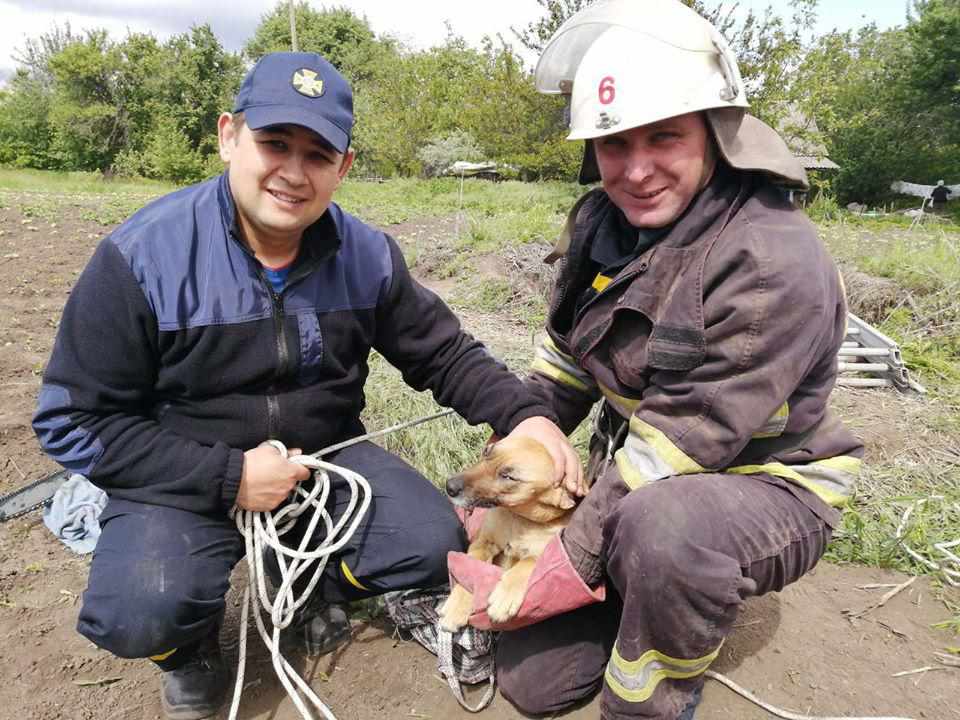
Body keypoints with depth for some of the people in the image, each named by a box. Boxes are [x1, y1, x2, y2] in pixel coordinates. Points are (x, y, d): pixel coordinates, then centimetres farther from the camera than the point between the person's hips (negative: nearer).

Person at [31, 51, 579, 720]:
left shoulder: (368, 256, -6)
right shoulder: (142, 257, -17)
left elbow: (445, 354, 0)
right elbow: (75, 418, -13)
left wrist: (524, 413, -18)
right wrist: (227, 477, -20)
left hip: (328, 456, 3)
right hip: (185, 476, -2)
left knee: (434, 543, -14)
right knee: (139, 615, -28)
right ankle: (189, 642, 13)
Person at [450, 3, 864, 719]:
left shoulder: (775, 264, -26)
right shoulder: (603, 224, -4)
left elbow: (687, 442, -27)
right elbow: (561, 369, 4)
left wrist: (577, 560, -22)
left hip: (764, 488, -5)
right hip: (631, 479, 6)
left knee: (660, 525, -42)